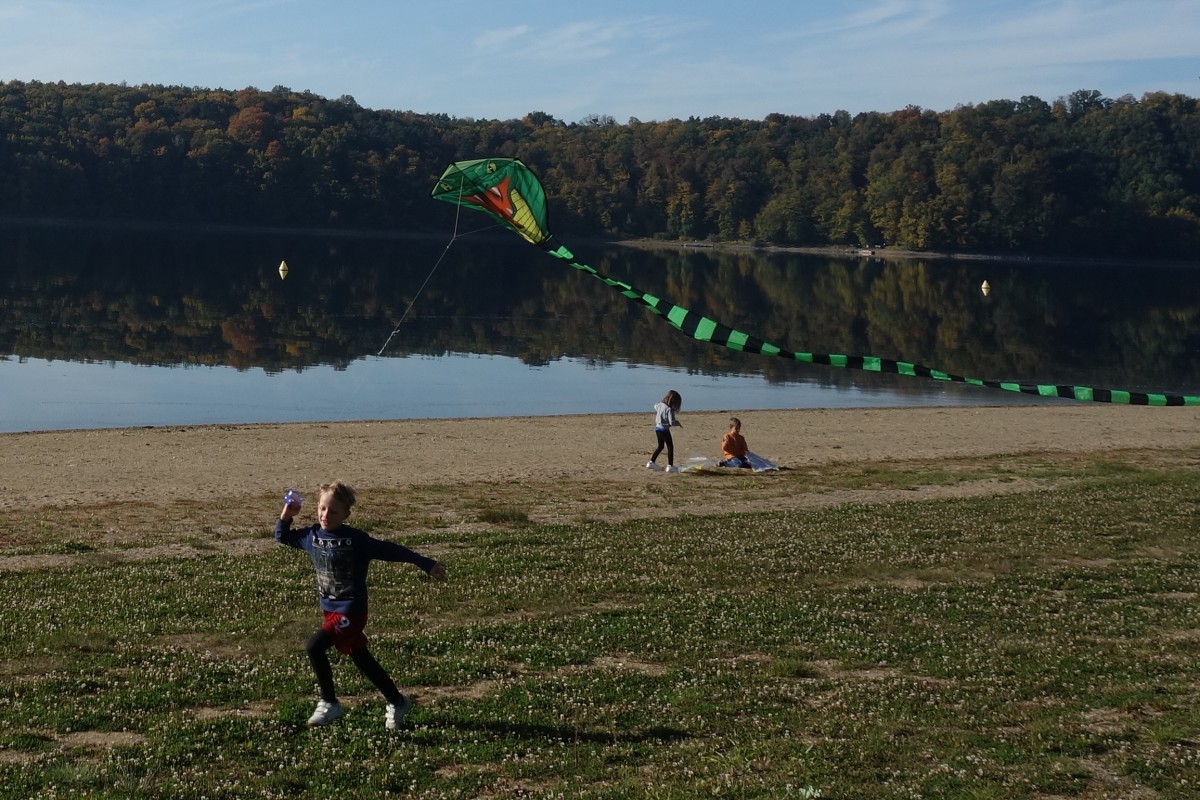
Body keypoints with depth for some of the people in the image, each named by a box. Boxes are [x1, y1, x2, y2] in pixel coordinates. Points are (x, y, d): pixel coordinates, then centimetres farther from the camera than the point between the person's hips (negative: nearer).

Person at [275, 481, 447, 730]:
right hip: (331, 610, 7)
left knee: (314, 647, -20)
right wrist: (286, 516, -3)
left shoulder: (356, 540, -17)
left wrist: (427, 564, -11)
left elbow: (391, 551, -12)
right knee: (362, 660, 15)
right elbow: (282, 537, 16)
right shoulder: (312, 535, 0)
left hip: (351, 611, -7)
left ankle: (329, 704, -3)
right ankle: (397, 702, 31)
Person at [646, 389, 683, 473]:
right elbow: (672, 422, -25)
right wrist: (678, 423, -4)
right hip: (664, 430, -8)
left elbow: (655, 407, 26)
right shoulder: (669, 409, -22)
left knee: (660, 446, 22)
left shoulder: (659, 404, 1)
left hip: (657, 428, 8)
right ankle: (670, 466, -3)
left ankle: (651, 462, 25)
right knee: (670, 447, 1)